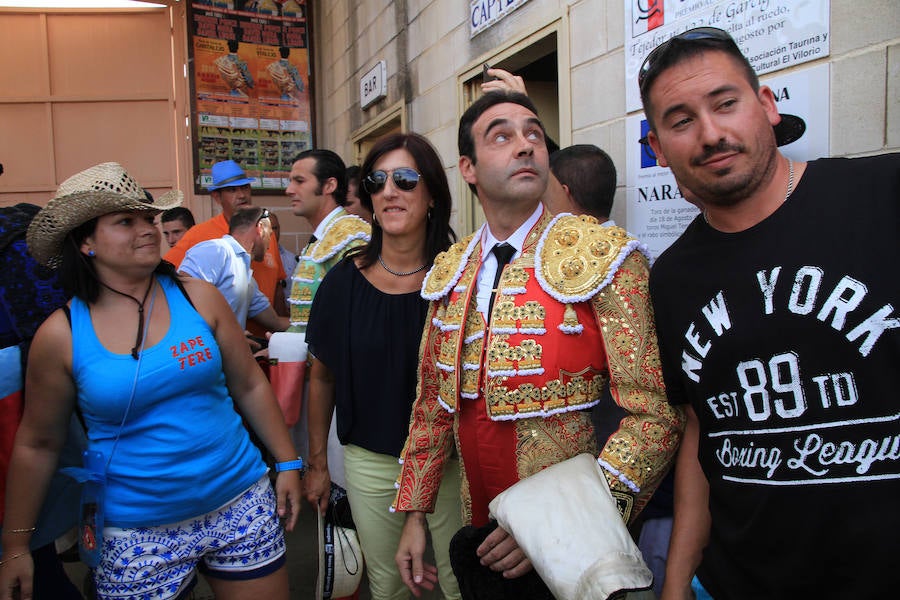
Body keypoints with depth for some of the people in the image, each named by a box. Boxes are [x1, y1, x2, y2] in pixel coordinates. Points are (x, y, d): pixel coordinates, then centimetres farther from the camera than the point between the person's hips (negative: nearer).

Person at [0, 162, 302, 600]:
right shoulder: (61, 335, -7)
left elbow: (250, 387, 4)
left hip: (241, 504, 2)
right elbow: (37, 444, 3)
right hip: (137, 534, -1)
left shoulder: (198, 297, -4)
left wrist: (287, 463, 6)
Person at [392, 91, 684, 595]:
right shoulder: (450, 272, 1)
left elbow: (656, 414, -18)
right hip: (479, 535, 5)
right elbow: (433, 402, 9)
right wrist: (415, 513, 7)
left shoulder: (604, 257, -14)